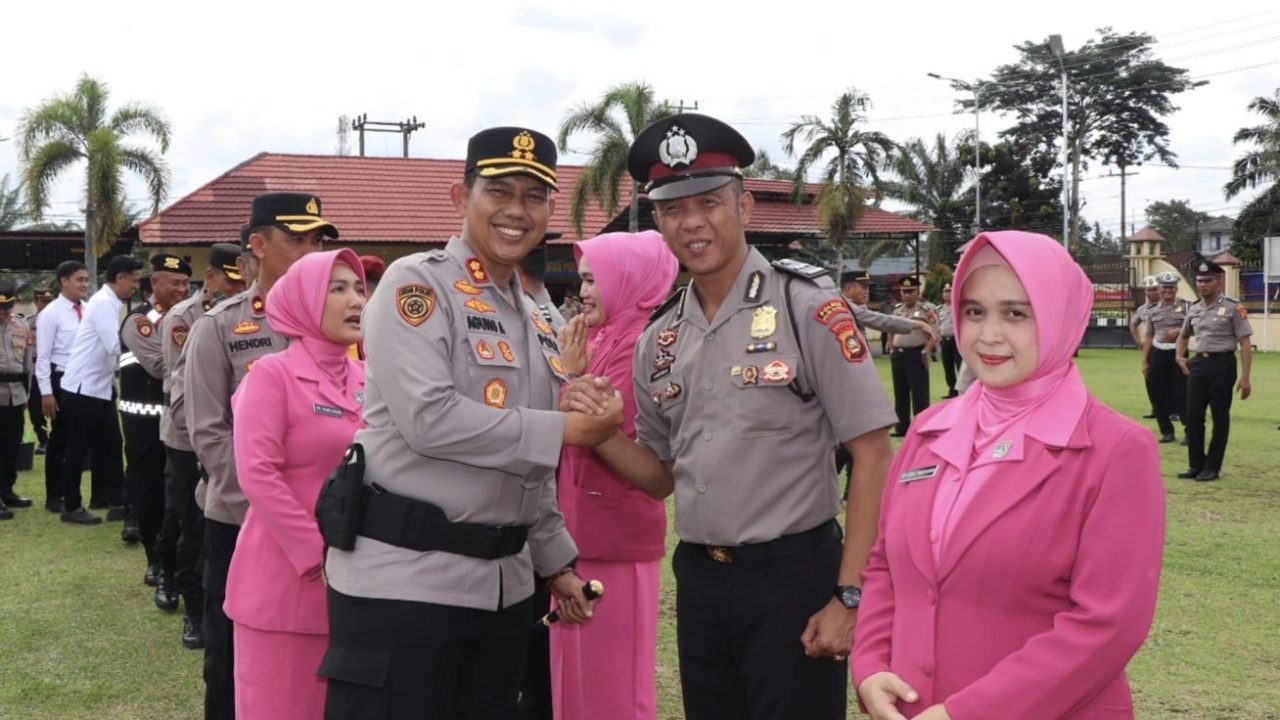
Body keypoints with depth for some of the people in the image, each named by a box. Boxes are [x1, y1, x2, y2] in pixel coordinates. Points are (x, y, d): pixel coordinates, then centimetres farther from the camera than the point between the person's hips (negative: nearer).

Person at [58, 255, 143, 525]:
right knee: (78, 448, 1)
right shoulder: (103, 304, -17)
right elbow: (115, 347, -24)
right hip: (83, 387, -9)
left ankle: (117, 503, 15)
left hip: (101, 387, 9)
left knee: (110, 445, 10)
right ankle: (71, 507, 12)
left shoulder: (111, 304, 11)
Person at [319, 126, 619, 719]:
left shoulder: (536, 322, 16)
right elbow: (428, 419, -20)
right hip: (404, 577, -7)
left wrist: (556, 561, 21)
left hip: (504, 585, 8)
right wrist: (564, 429, -14)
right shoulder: (417, 283, -7)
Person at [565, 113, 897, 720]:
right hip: (699, 581, 6)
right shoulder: (660, 338, 6)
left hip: (792, 577, -6)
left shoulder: (806, 306, -11)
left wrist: (850, 596, -16)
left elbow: (873, 453, -12)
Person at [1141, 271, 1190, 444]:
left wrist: (1178, 331, -17)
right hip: (1157, 354, 4)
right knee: (1157, 393, 5)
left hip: (1177, 353, -4)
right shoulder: (1152, 311, 10)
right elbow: (1148, 336, 12)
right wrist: (1144, 361, 8)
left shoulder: (1186, 307, 1)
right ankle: (1167, 431, 17)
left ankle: (1190, 431, 1)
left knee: (1181, 392, -8)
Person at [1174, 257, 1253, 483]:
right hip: (1198, 363, 6)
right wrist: (1179, 356, 9)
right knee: (1193, 416, 6)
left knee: (1220, 418, 4)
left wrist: (1245, 377, -15)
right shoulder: (1194, 310, 10)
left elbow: (1245, 344, -10)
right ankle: (1195, 465, 18)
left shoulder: (1233, 308, -8)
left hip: (1222, 364, -6)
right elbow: (1183, 335, 28)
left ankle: (1212, 467, 12)